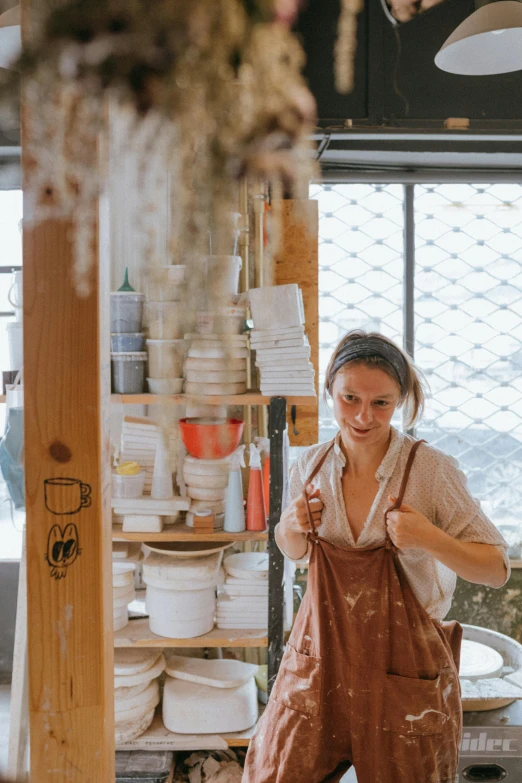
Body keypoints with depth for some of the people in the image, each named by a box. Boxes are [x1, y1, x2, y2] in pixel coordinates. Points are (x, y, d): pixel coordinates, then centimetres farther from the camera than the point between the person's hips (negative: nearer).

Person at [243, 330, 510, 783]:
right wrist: (294, 526, -8)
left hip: (405, 672, -3)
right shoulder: (311, 467, -3)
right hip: (321, 657, 4)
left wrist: (429, 538, -27)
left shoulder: (432, 471, -16)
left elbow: (497, 570, -11)